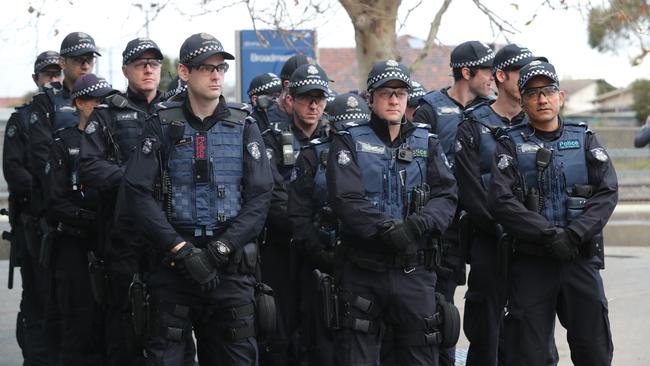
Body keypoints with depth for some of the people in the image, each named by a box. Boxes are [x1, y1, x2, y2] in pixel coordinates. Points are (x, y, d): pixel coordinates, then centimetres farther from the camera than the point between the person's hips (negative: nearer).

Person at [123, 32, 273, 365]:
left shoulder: (244, 128, 7)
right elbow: (138, 194, -4)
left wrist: (220, 249, -12)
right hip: (173, 263, -1)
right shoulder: (162, 126, 4)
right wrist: (182, 250, -13)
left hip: (231, 266, 1)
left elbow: (259, 198, 1)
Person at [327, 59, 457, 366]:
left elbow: (446, 196, 0)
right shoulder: (349, 142, 4)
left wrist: (417, 225, -20)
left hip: (415, 271, 2)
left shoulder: (427, 143, 12)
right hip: (361, 271, -2)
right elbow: (345, 200, -11)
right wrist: (387, 229, -23)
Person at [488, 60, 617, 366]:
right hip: (530, 261, -1)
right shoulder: (510, 145, 5)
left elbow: (607, 192, -1)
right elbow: (501, 201, -9)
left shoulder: (584, 140, 11)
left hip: (581, 258, 1)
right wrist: (549, 235, -19)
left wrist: (575, 235, -16)